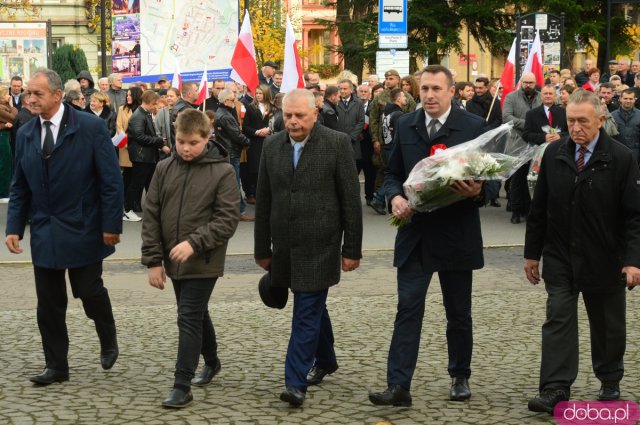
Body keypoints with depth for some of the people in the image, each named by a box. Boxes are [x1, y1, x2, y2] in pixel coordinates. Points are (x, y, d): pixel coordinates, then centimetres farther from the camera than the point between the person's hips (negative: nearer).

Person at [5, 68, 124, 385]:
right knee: (49, 303, 7)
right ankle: (56, 366, 19)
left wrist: (111, 224, -12)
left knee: (90, 292, 3)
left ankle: (108, 341, 32)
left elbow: (111, 180, -9)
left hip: (83, 230, -4)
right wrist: (14, 227, 2)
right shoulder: (25, 134, 5)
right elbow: (20, 187, 10)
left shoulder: (91, 127, -9)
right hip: (44, 233, 4)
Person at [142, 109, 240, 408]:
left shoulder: (223, 172, -11)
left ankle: (182, 386, -1)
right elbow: (151, 216, 2)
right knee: (197, 314, 20)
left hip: (203, 262, -5)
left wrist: (194, 243, -25)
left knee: (189, 318, -7)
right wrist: (153, 260, -2)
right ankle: (212, 362, 41)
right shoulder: (164, 168, 1)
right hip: (174, 260, 5)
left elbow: (228, 219, -15)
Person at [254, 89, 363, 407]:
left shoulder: (337, 143, -7)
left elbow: (351, 200, -6)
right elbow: (263, 201, 9)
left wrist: (352, 249, -7)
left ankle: (296, 381, -5)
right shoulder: (272, 146, 5)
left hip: (319, 246, -5)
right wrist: (262, 248, 9)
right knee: (313, 307, 19)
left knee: (307, 311, -6)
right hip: (285, 246, 5)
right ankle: (325, 361, 38)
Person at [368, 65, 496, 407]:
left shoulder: (474, 127, -5)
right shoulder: (405, 126, 6)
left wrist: (478, 191, -25)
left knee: (458, 313, 12)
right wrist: (395, 197, -9)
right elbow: (393, 173, 12)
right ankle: (398, 385, -5)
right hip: (415, 233, 2)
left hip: (456, 234, -2)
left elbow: (492, 179, -3)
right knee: (408, 309, -4)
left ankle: (460, 377, 30)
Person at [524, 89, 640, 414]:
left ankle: (610, 383, 32)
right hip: (560, 257, 2)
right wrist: (532, 253, 5)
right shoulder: (554, 154, -1)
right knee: (558, 320, -5)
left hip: (603, 261, -2)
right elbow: (539, 208, 5)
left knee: (607, 326, 13)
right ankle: (555, 391, -6)